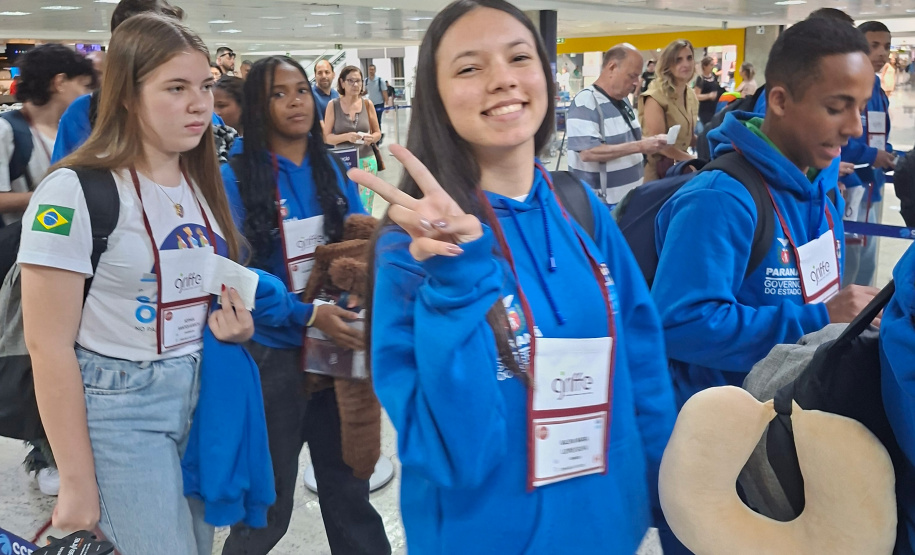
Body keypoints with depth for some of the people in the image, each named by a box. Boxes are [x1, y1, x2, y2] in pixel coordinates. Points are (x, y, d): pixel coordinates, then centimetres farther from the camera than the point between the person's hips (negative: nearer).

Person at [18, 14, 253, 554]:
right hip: (118, 408, -6)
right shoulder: (75, 191, -15)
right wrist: (78, 483, -13)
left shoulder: (206, 183, 5)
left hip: (204, 393, 6)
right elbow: (49, 347, -15)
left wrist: (237, 324, -3)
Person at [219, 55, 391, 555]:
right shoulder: (236, 177, -9)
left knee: (348, 482, 16)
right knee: (269, 499, 13)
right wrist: (309, 314, -24)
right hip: (273, 351, -4)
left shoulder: (334, 171, 5)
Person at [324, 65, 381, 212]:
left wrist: (372, 138, -12)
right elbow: (327, 137, -2)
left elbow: (378, 133, 11)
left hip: (366, 161, 2)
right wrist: (346, 136, -20)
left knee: (365, 210, 3)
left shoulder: (367, 103, 2)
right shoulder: (333, 105, -3)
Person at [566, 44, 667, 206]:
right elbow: (588, 153, -27)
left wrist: (650, 142, 0)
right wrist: (639, 146, -26)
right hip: (600, 204, -9)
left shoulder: (623, 100, 10)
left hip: (630, 198, 9)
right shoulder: (586, 102, -17)